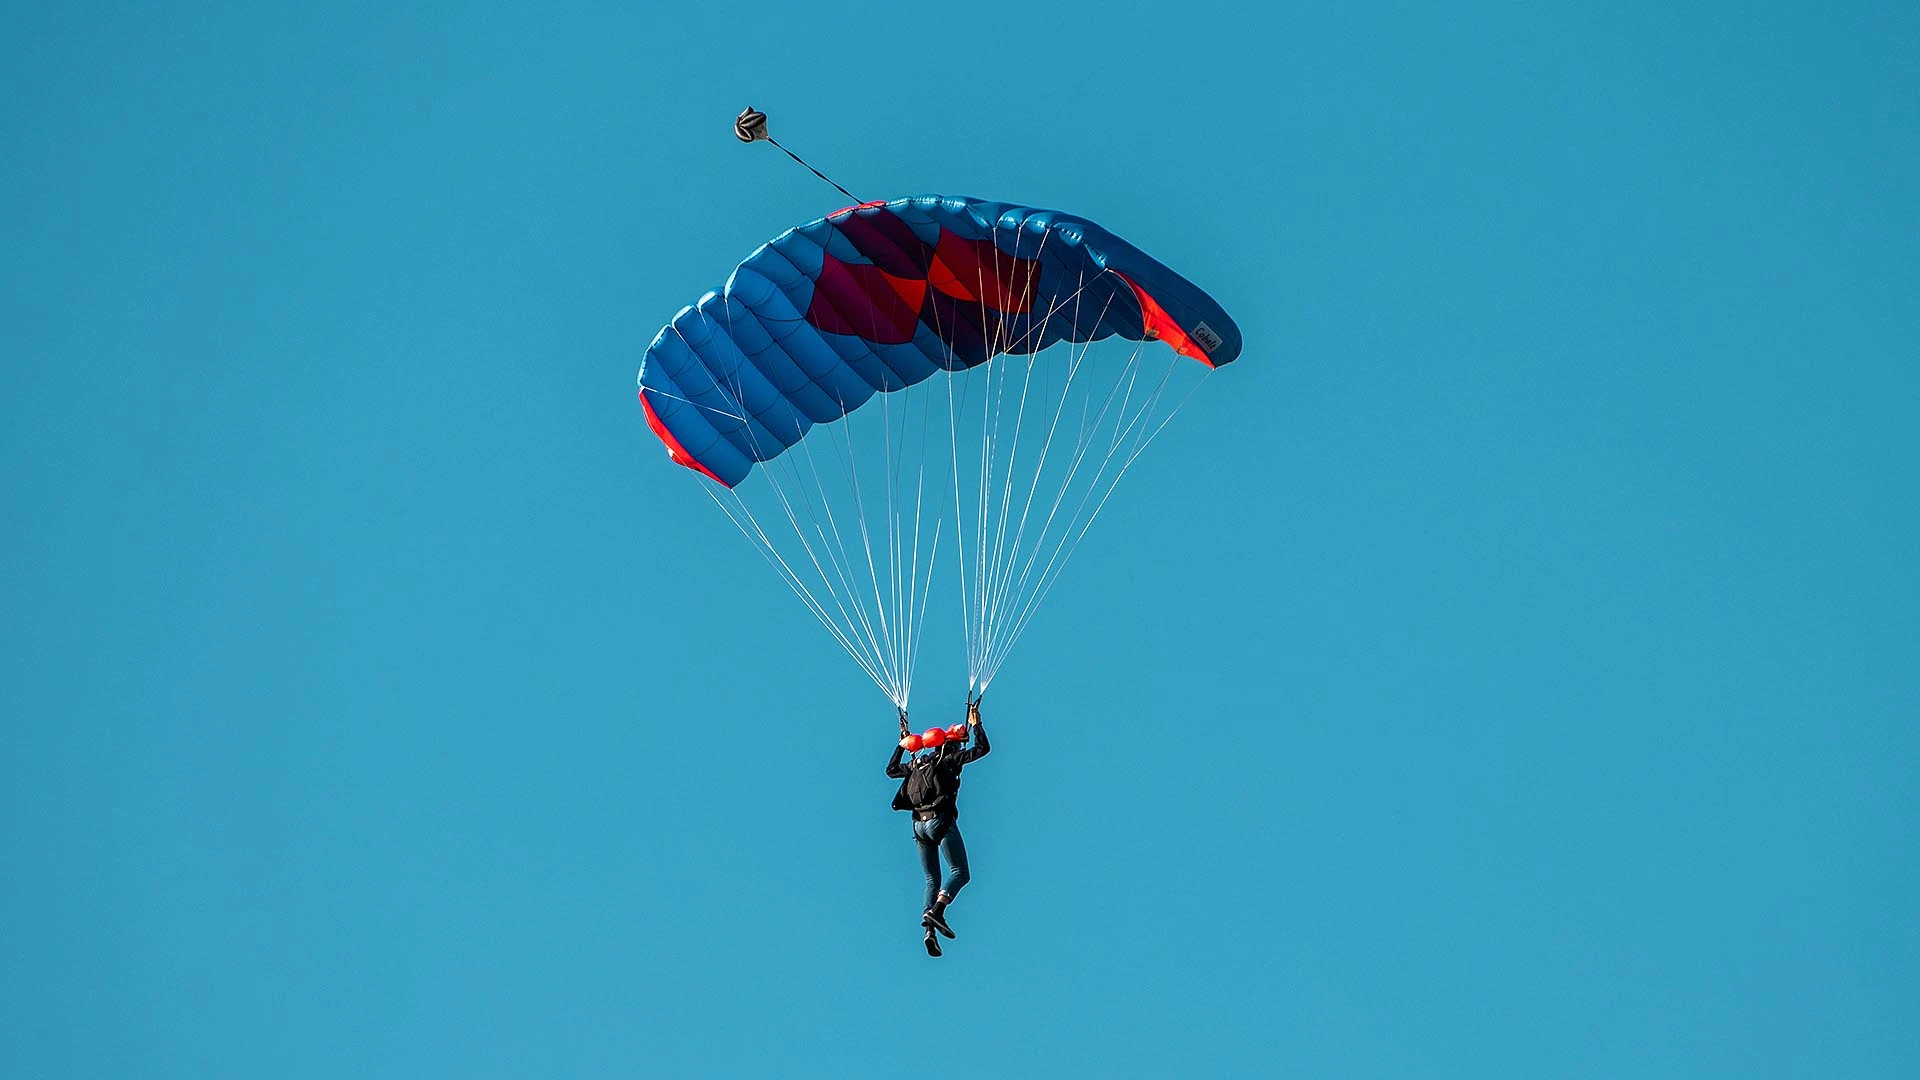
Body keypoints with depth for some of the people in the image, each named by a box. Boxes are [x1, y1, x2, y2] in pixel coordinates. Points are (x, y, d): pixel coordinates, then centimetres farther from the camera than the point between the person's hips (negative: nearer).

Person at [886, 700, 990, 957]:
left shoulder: (917, 763, 18)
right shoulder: (950, 759, 2)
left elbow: (891, 770, 34)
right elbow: (982, 748, 2)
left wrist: (903, 744, 39)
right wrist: (976, 725, 14)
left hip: (919, 825, 6)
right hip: (941, 821, -6)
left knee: (932, 879, 11)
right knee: (960, 873, -4)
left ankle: (929, 929, -8)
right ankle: (936, 912, -29)